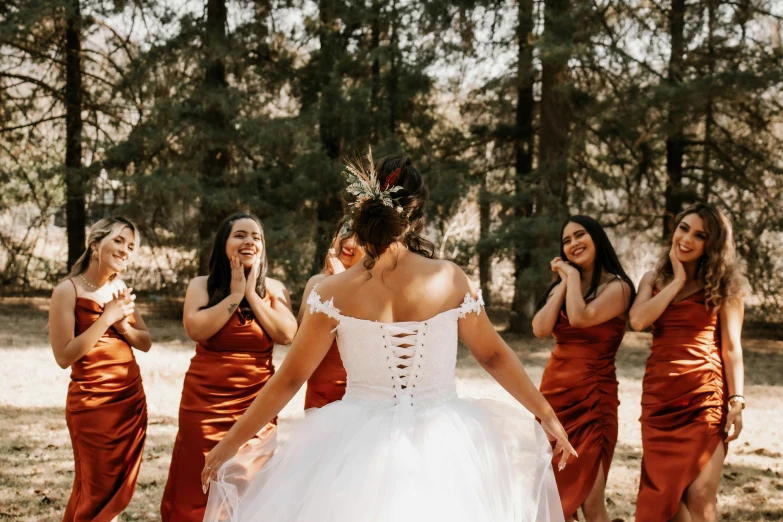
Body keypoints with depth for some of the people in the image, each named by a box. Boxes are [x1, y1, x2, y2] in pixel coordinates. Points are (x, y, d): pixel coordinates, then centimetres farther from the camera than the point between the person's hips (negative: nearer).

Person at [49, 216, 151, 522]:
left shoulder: (120, 288, 8)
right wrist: (107, 317, -20)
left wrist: (124, 325, -10)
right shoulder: (68, 290, -12)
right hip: (92, 404, -7)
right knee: (98, 495, 1)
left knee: (120, 490, 12)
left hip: (131, 399, 7)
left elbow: (146, 343, 10)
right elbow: (64, 356, -18)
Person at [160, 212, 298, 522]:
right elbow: (196, 329, -17)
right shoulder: (202, 285, 0)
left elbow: (286, 335, -10)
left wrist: (252, 294, -9)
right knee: (199, 487, 3)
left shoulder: (274, 289, 5)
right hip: (206, 401, -1)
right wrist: (235, 295, -11)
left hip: (256, 403, 1)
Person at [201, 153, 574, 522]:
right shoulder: (450, 279, -5)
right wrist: (547, 416, 19)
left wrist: (230, 444, 6)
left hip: (361, 450, 0)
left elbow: (289, 379, -4)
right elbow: (494, 356, 5)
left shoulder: (334, 293, -8)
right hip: (443, 448, 0)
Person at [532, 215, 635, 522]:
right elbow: (541, 329, -3)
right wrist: (565, 282, -1)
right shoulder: (562, 286, 13)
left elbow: (580, 318, -23)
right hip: (553, 393, 6)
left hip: (592, 397, -6)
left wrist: (574, 276, -8)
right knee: (557, 495, 10)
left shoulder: (617, 287, -6)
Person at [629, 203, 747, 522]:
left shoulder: (722, 285, 4)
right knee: (664, 492, 5)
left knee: (700, 496, -8)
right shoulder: (653, 280, 13)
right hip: (659, 395, 4)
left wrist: (736, 402, -9)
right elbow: (638, 320, -7)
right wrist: (678, 280, -2)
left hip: (705, 396, -4)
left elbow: (731, 348, 0)